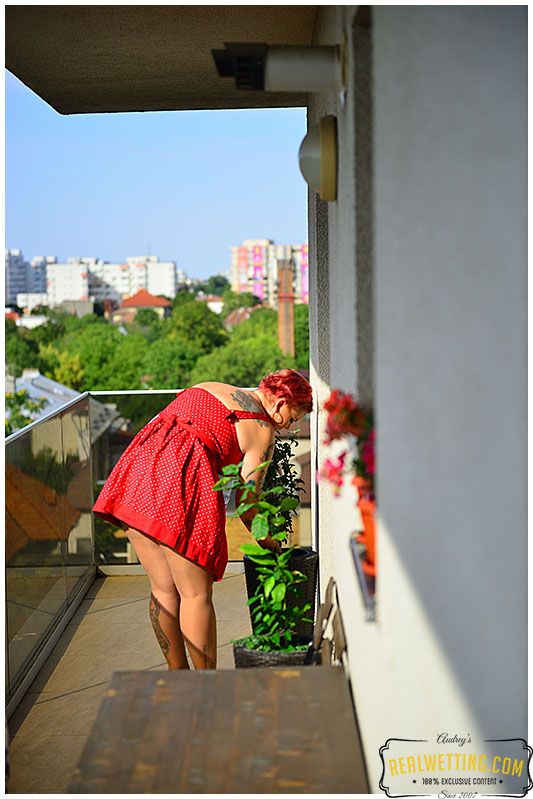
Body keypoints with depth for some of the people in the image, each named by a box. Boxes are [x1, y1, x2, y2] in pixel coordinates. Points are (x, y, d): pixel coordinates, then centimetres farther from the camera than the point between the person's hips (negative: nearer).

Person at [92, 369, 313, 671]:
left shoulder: (204, 388, 28)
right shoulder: (262, 431, 8)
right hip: (184, 480, -7)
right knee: (196, 594, 4)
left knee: (163, 589, 15)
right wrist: (267, 541, 22)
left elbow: (156, 422, 25)